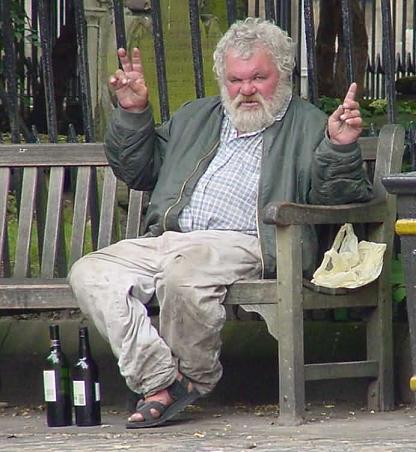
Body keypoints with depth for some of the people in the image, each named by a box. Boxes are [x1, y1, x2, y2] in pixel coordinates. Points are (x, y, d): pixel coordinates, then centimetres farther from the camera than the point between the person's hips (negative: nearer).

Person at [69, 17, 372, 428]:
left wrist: (339, 149, -19)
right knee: (89, 273, -18)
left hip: (244, 243, -6)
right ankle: (160, 379, -27)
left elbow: (331, 194, 0)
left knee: (184, 268, -39)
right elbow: (137, 171, 33)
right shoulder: (194, 118, 31)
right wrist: (132, 113, 19)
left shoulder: (307, 126, 13)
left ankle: (196, 375, -15)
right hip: (168, 238, 6)